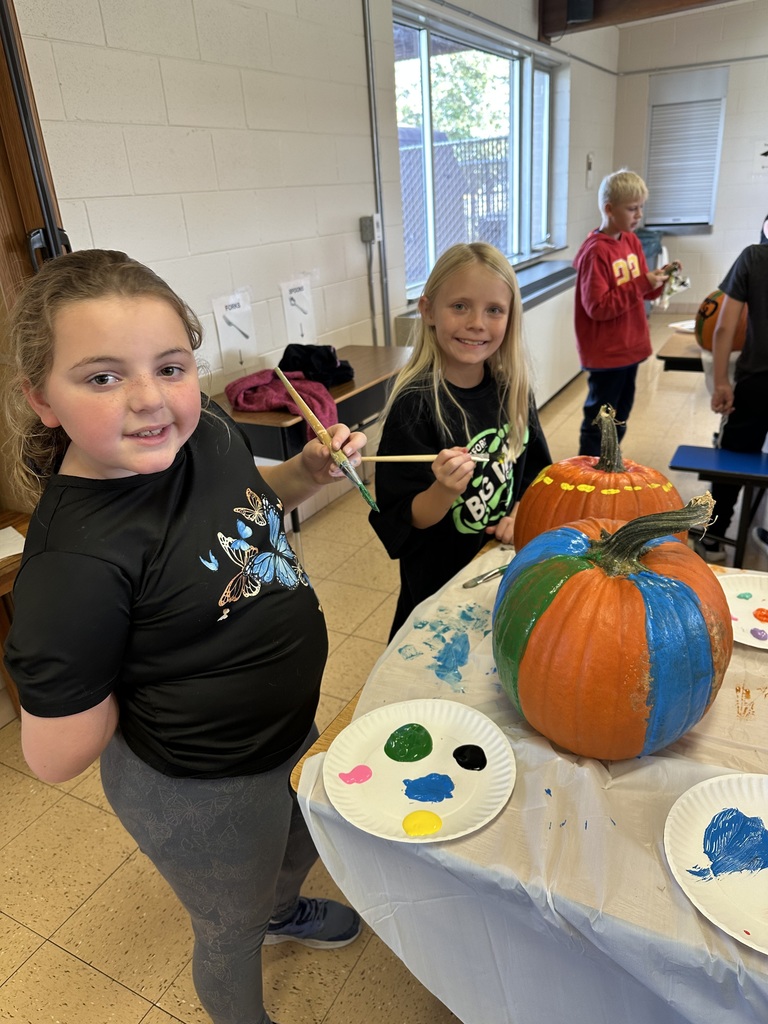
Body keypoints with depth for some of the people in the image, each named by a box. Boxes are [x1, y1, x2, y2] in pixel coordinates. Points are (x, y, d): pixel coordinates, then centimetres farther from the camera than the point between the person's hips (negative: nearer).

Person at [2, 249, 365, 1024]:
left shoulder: (206, 432, -15)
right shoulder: (76, 561, -35)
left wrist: (304, 473, -10)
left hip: (292, 726, 7)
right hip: (202, 794, -7)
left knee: (309, 837, 37)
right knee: (230, 930, 25)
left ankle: (283, 909, 72)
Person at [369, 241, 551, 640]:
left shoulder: (511, 388, -7)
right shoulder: (416, 404, -24)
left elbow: (534, 468, 8)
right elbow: (407, 521, -20)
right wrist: (445, 490, -38)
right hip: (440, 581, -5)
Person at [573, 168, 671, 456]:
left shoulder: (632, 241, 6)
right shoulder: (595, 252, -18)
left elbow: (642, 291, 15)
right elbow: (597, 307, -24)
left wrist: (658, 281, -6)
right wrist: (642, 284, -23)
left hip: (630, 346, 9)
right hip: (606, 353, -9)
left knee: (620, 415, 19)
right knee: (599, 419, 2)